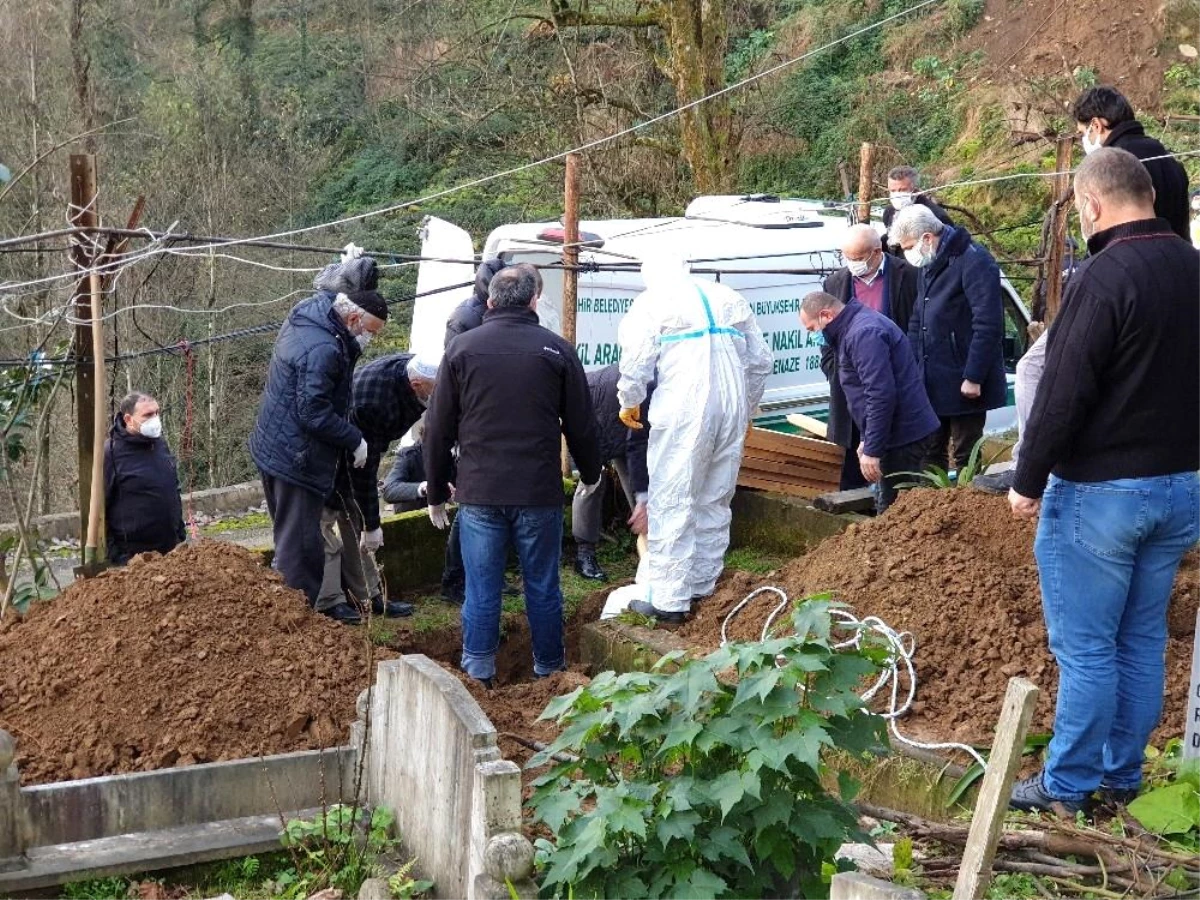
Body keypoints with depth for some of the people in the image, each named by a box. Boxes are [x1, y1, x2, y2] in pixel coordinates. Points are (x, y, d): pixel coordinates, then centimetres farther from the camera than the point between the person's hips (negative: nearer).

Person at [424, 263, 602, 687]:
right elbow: (581, 425, 5)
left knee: (481, 588, 6)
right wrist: (591, 474, 23)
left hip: (479, 493, 0)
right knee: (542, 586, 11)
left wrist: (436, 492, 13)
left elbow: (438, 428, 3)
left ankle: (478, 673, 10)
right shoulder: (557, 350, -1)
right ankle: (549, 668, 22)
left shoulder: (462, 348, 0)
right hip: (539, 493, 0)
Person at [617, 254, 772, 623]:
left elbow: (637, 362, -5)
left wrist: (629, 403, 12)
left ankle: (669, 599, -3)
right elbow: (761, 361, 19)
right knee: (715, 502, 16)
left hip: (682, 415, -6)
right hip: (732, 412, 6)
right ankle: (702, 586, 24)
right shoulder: (730, 298, 18)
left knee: (672, 504, -2)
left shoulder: (652, 302, 2)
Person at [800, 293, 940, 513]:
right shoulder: (855, 328, 16)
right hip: (904, 431, 11)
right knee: (889, 509, 13)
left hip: (903, 435, -11)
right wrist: (867, 440, 24)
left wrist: (872, 450, -23)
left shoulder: (864, 334, -18)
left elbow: (881, 395, -24)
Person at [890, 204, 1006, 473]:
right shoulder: (928, 266, 13)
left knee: (963, 459, 0)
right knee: (929, 454, 13)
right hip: (930, 384, 8)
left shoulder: (974, 262, -15)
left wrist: (973, 377, -22)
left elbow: (987, 325, -20)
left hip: (962, 386, -8)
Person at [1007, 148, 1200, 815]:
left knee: (1085, 646, 2)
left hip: (1101, 491, -7)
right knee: (1143, 640, 15)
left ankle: (1069, 784, 12)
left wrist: (1029, 481, -9)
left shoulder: (1106, 276, -19)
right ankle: (1123, 775, 26)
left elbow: (1063, 395, -19)